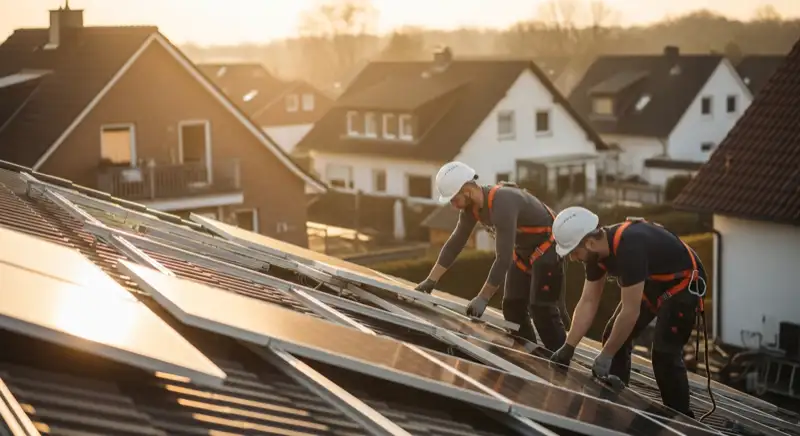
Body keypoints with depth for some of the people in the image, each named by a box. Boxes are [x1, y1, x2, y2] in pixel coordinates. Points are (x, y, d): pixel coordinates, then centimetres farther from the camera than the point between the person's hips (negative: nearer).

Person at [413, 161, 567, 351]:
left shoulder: (502, 203, -35)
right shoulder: (471, 208, -8)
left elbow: (503, 257, -37)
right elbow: (454, 243, 3)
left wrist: (483, 298, -35)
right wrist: (431, 280, 1)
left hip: (547, 248, -9)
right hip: (523, 250, 9)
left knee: (541, 309, -13)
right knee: (512, 307, 7)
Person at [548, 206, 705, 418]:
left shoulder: (629, 247, -38)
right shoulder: (597, 250, -11)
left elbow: (630, 312, -34)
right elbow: (588, 302, -7)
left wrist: (606, 354, -26)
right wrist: (568, 348, -12)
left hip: (684, 283, -9)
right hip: (652, 282, 9)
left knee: (664, 353, -16)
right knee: (614, 337, 5)